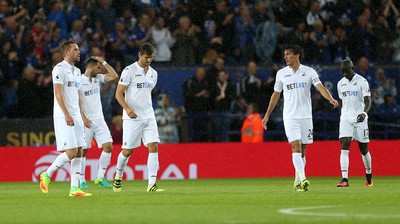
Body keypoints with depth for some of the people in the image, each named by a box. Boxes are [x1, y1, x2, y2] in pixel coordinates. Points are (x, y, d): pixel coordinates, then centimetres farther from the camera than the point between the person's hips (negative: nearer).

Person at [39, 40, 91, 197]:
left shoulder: (76, 71, 18)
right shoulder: (60, 69, -9)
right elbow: (58, 93, -16)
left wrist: (80, 116, 18)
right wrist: (66, 115, -23)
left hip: (76, 117, 9)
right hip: (63, 117, -9)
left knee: (79, 152, 2)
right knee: (71, 151, -14)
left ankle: (74, 188, 2)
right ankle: (47, 175, 3)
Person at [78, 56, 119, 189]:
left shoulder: (98, 78, 12)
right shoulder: (79, 81, -7)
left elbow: (114, 76, 5)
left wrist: (104, 62, 3)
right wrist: (84, 118, -17)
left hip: (99, 120, 6)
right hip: (86, 122, -6)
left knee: (108, 146, -5)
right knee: (83, 151, -1)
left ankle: (100, 177, 3)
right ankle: (81, 180, 8)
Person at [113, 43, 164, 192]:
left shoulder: (153, 73, 13)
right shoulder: (129, 71, -7)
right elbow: (118, 94, -9)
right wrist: (127, 108, -24)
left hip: (149, 117, 5)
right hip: (132, 117, -5)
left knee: (153, 146, -10)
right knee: (127, 150, 0)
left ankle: (151, 184, -13)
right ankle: (118, 177, 27)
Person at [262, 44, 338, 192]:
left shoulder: (309, 72, 2)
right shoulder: (281, 73, 7)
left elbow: (320, 87, -9)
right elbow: (276, 94, 15)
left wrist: (331, 99, -28)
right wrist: (267, 115, 15)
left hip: (306, 116, 0)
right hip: (290, 117, 0)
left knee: (302, 150, 5)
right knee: (295, 146, -15)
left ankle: (297, 182, 14)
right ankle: (303, 179, -25)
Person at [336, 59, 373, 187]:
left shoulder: (362, 82, -6)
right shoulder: (341, 84, 10)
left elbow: (368, 101, -13)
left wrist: (364, 113, -31)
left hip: (360, 119, -3)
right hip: (346, 119, 3)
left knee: (364, 150, 6)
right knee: (344, 148, -13)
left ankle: (369, 176, 28)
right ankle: (345, 179, -21)